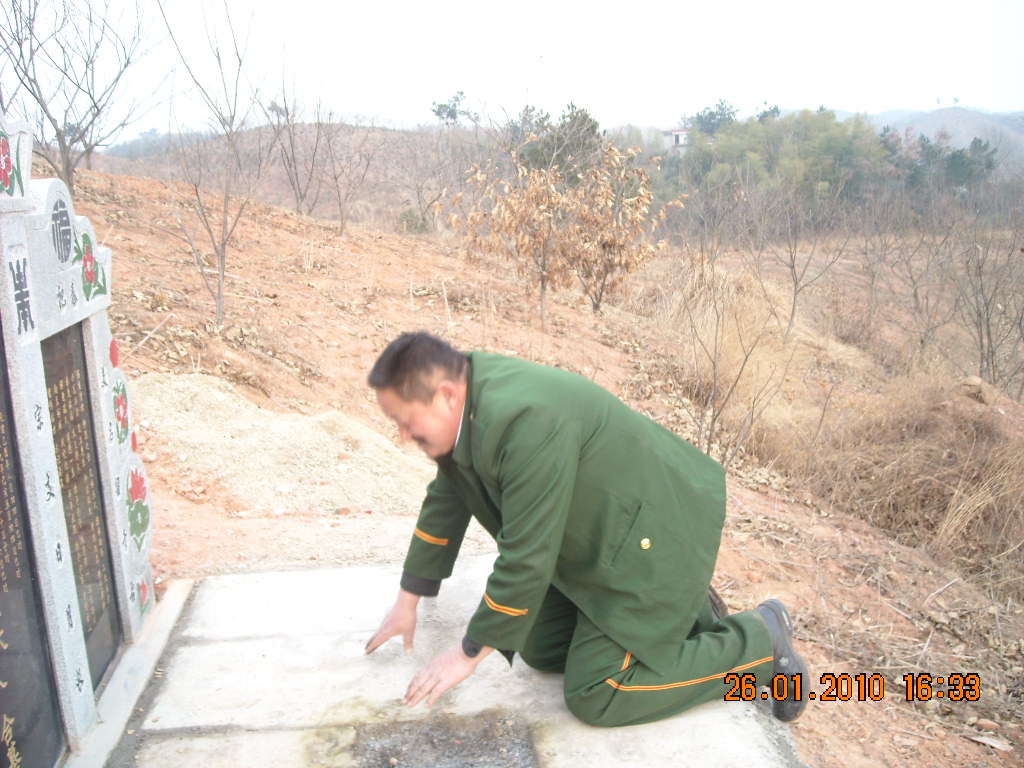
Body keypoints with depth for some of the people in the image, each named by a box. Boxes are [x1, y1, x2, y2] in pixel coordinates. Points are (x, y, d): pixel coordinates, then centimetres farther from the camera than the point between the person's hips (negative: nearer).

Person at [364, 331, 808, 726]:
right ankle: (679, 613, 25)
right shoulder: (468, 400, -4)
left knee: (595, 697, -7)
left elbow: (526, 557, -28)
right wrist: (406, 603, 15)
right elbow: (445, 501, 9)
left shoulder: (524, 420, -34)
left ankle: (760, 641, 6)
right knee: (539, 650, 13)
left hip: (650, 538, -9)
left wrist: (469, 654, -14)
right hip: (599, 536, 9)